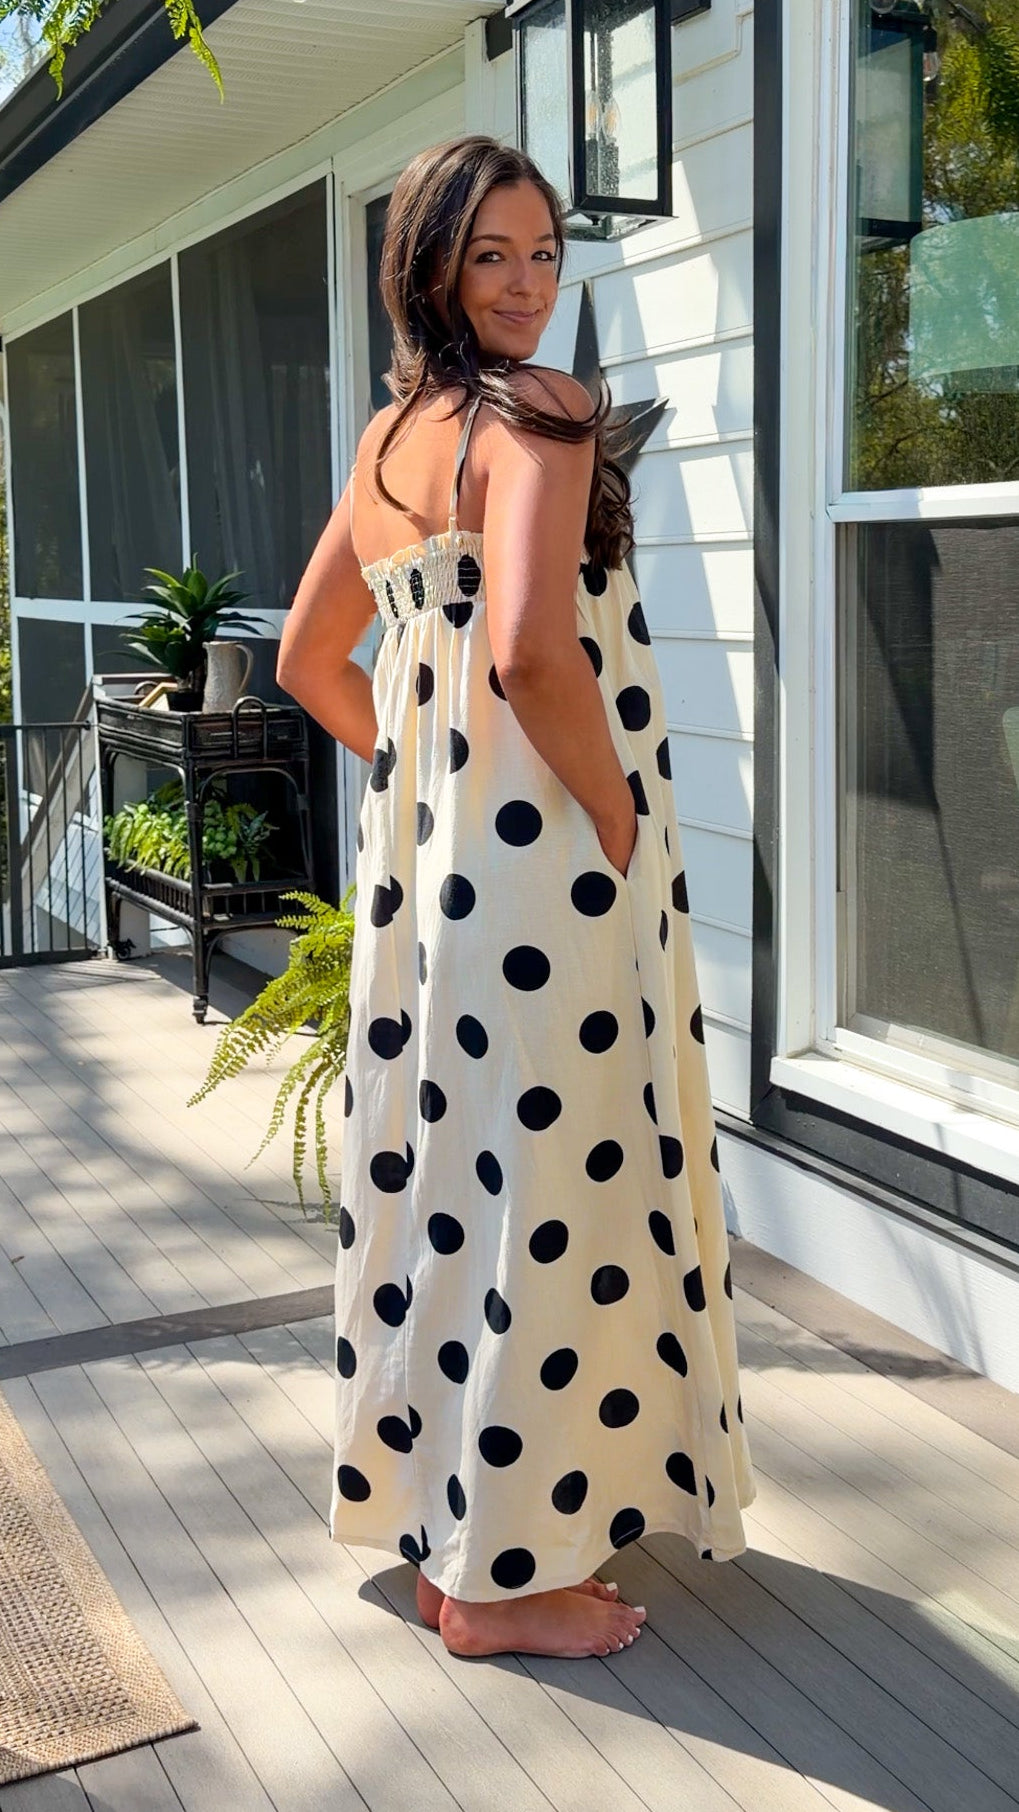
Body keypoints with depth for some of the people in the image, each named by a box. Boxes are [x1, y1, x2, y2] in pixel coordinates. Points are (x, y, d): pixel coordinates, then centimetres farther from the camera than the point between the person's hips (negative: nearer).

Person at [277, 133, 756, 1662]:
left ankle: (438, 1518, 33)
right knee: (547, 1189, 1)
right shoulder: (538, 414, -12)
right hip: (543, 867, -9)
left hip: (423, 853, 9)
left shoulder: (386, 439, 14)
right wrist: (621, 822, -15)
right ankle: (507, 1574, 15)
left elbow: (309, 660, 20)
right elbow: (534, 650, -27)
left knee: (448, 1172, 17)